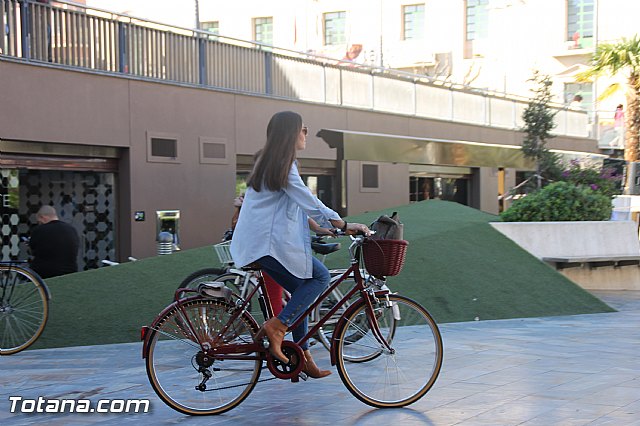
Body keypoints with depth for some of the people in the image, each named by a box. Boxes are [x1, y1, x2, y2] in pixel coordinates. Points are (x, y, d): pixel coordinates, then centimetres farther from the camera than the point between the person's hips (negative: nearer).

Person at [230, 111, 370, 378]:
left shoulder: (271, 163, 20)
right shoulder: (283, 164, -11)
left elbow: (300, 205, 25)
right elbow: (309, 202, -17)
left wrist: (329, 225, 23)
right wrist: (344, 225, -16)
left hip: (257, 242, 10)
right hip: (270, 242, -10)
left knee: (302, 291, 12)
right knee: (320, 276, -5)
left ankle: (303, 357, 14)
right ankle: (277, 326, -10)